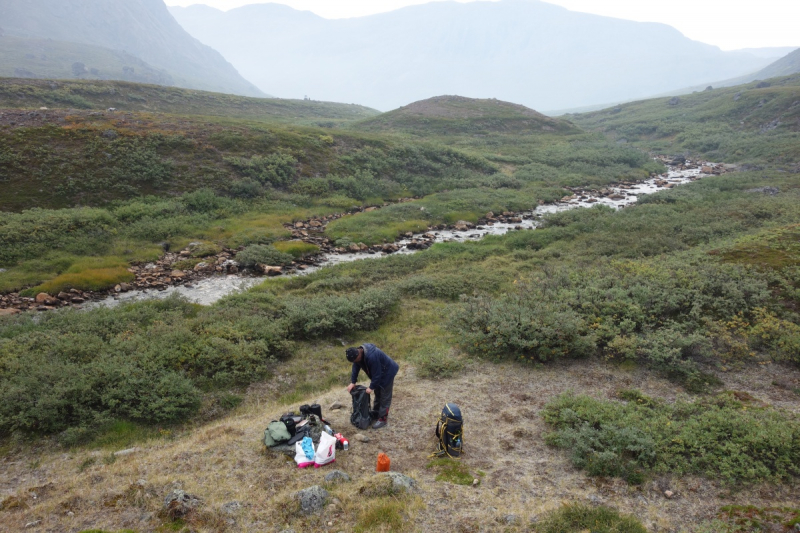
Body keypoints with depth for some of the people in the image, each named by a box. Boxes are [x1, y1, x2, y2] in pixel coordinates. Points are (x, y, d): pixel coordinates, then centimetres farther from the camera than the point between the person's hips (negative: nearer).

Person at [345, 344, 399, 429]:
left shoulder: (371, 356, -41)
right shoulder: (358, 352, -14)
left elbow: (376, 374, -32)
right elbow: (356, 367, -1)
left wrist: (371, 387, -21)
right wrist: (352, 382, -4)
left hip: (387, 373, -9)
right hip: (378, 374, 9)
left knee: (385, 397, 0)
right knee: (377, 395, 21)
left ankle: (383, 419, 9)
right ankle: (375, 414, 35)